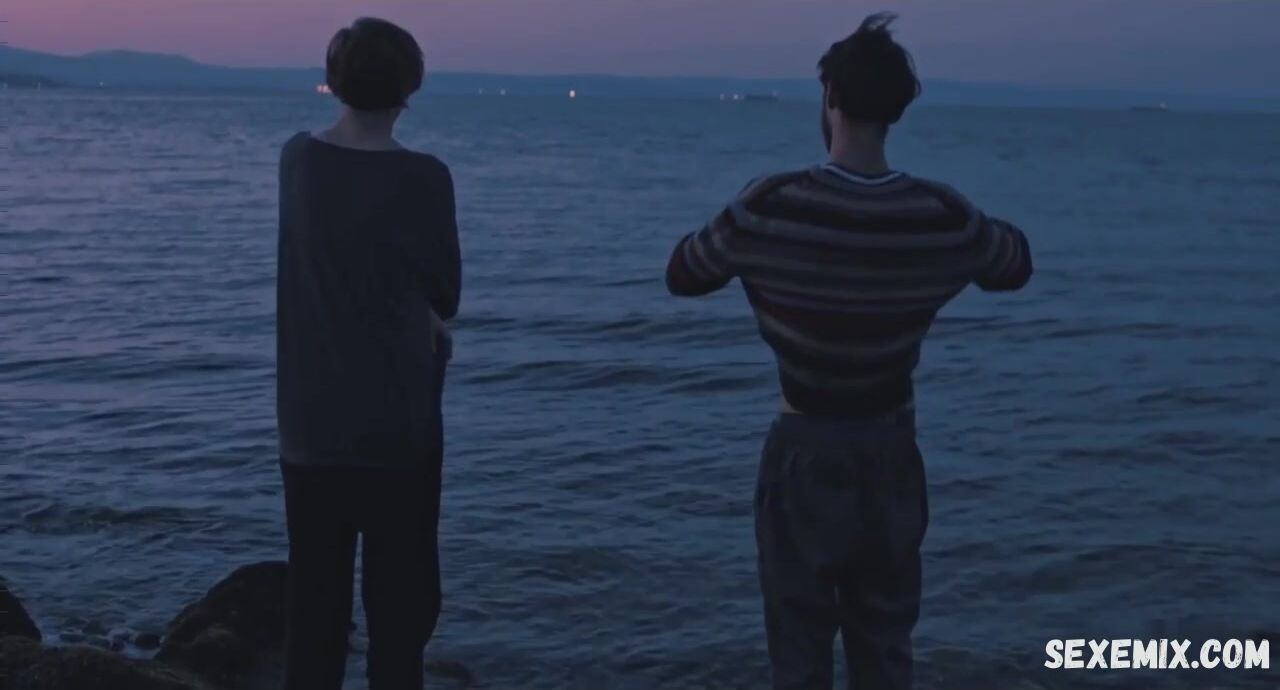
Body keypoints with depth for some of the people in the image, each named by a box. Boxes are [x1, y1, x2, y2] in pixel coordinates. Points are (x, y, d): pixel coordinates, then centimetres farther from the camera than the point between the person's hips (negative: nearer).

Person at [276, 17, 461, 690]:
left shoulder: (297, 159, 2)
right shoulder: (420, 178, -12)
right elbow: (445, 297, -1)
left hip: (309, 425, 4)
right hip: (396, 425, -4)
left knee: (313, 607, 11)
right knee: (399, 605, 6)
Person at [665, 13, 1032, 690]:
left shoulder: (772, 207, -17)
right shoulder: (941, 216, -10)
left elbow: (682, 275, 0)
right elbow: (1016, 267, 11)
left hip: (806, 453, -2)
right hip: (889, 453, 2)